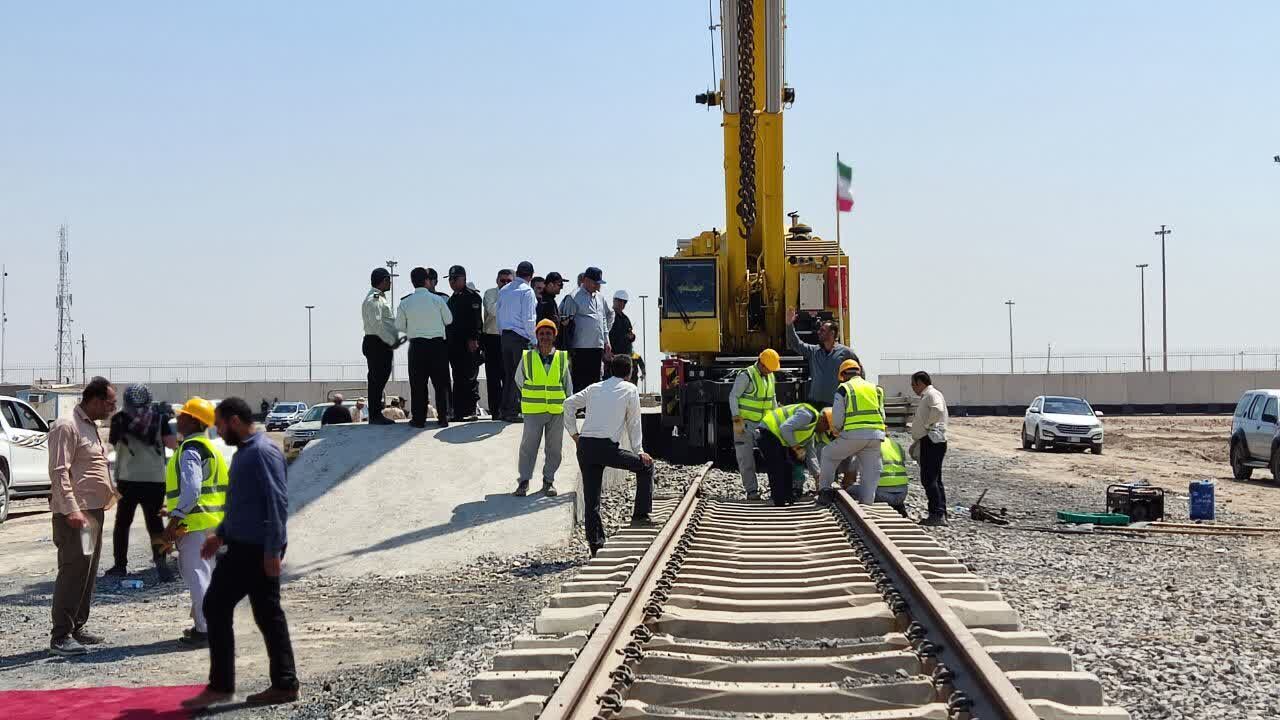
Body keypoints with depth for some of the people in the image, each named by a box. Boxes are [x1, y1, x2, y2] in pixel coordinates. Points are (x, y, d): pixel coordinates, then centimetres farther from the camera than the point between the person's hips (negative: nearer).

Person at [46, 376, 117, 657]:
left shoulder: (90, 426, 17)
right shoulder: (67, 426, -13)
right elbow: (59, 471, -19)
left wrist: (109, 492, 18)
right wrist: (71, 510, -25)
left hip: (93, 510, 10)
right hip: (75, 513, -10)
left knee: (88, 573, 13)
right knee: (73, 571, -11)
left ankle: (77, 628, 21)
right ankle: (61, 637, -9)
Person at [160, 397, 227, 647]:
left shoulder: (190, 450, -15)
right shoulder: (209, 447, 17)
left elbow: (191, 489, -24)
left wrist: (174, 521, -22)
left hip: (195, 523, -10)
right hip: (212, 521, 10)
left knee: (196, 575, -6)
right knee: (208, 574, 17)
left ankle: (204, 630, -5)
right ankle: (212, 624, 24)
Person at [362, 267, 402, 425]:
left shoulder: (380, 298, 20)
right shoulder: (373, 299, -13)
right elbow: (376, 324, -21)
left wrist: (394, 340, 13)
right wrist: (392, 341, -18)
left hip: (383, 345, 10)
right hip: (376, 344, -10)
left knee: (380, 379, 12)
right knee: (376, 379, -7)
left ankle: (377, 414, 16)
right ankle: (374, 416, -5)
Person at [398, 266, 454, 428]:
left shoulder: (405, 303, -2)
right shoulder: (437, 299, -4)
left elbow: (399, 326, 6)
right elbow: (449, 320, 5)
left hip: (416, 345, 0)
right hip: (437, 343, 0)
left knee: (418, 383, 6)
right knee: (441, 382, 6)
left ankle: (419, 419, 5)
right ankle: (443, 417, 5)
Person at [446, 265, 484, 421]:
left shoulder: (472, 296, -4)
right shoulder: (452, 299, 22)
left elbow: (476, 320, -13)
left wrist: (473, 339, -20)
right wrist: (448, 341, 18)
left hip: (469, 344, -8)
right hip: (454, 344, 8)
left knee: (469, 378, -7)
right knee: (458, 379, 8)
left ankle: (470, 411, -5)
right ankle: (459, 412, 11)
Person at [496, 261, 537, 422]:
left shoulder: (504, 291, 12)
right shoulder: (527, 291, -9)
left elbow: (499, 315, 13)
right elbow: (528, 319, -13)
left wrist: (503, 334, 18)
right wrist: (534, 340, -7)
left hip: (505, 336, 7)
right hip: (521, 337, -7)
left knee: (508, 374, 11)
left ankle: (505, 410, 13)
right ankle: (513, 411, -4)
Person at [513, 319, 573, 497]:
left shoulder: (562, 358, 3)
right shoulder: (527, 357, -1)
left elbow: (567, 385, 10)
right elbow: (519, 380, 14)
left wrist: (568, 407, 8)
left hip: (557, 411, 2)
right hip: (533, 411, -2)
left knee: (554, 448, 6)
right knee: (528, 446, -2)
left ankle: (549, 481, 18)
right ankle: (523, 481, 7)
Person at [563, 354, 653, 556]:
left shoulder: (594, 388, 20)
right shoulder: (630, 390, 7)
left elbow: (569, 403, 15)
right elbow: (634, 424, 7)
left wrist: (573, 432, 16)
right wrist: (639, 451, 12)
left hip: (584, 445, 5)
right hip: (607, 447, -5)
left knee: (591, 497, 9)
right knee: (646, 465, 15)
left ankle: (596, 545, 9)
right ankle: (640, 516, 12)